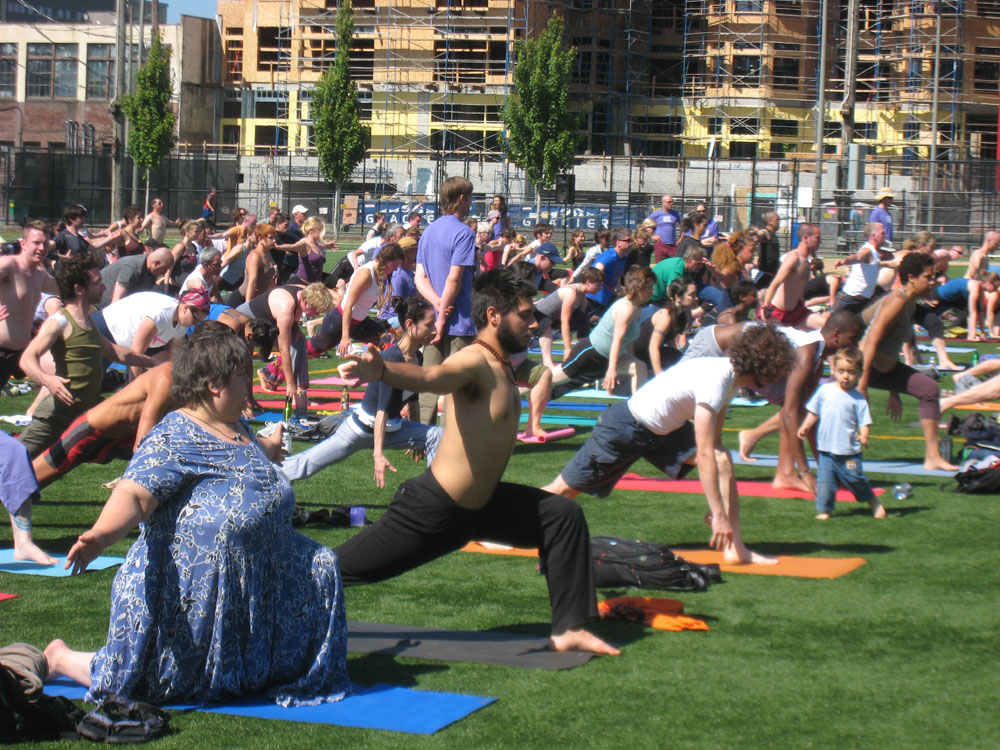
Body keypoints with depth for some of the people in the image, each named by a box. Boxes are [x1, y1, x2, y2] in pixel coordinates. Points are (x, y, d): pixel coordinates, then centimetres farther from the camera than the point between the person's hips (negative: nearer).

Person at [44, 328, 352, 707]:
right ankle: (58, 659, 22)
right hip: (192, 585, -9)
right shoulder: (174, 437, -19)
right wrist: (100, 535, -53)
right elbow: (133, 496, -32)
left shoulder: (235, 427, 12)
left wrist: (271, 445, 59)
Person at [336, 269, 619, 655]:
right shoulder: (474, 361, -22)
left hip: (479, 503, 10)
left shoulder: (502, 367, 8)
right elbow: (430, 377, -45)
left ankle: (568, 629, 14)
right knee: (341, 567, -1)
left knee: (563, 515, 10)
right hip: (432, 508, -10)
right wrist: (382, 371, -64)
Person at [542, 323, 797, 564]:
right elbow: (704, 456, -31)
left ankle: (735, 549, -10)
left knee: (724, 461, -11)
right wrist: (719, 516, -29)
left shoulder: (729, 372, -4)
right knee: (565, 489, 1)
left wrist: (718, 506, 3)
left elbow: (714, 444, 5)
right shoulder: (714, 382, -31)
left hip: (664, 428, 8)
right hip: (625, 428, -8)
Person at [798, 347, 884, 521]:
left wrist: (864, 436, -23)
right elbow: (814, 412, 13)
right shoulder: (825, 390, 2)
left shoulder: (858, 398, -4)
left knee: (855, 479, 5)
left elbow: (864, 421, -6)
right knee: (824, 480, -1)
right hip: (825, 449, 2)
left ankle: (873, 502, 27)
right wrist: (805, 427, 4)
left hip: (849, 451, -2)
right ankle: (824, 509, 11)